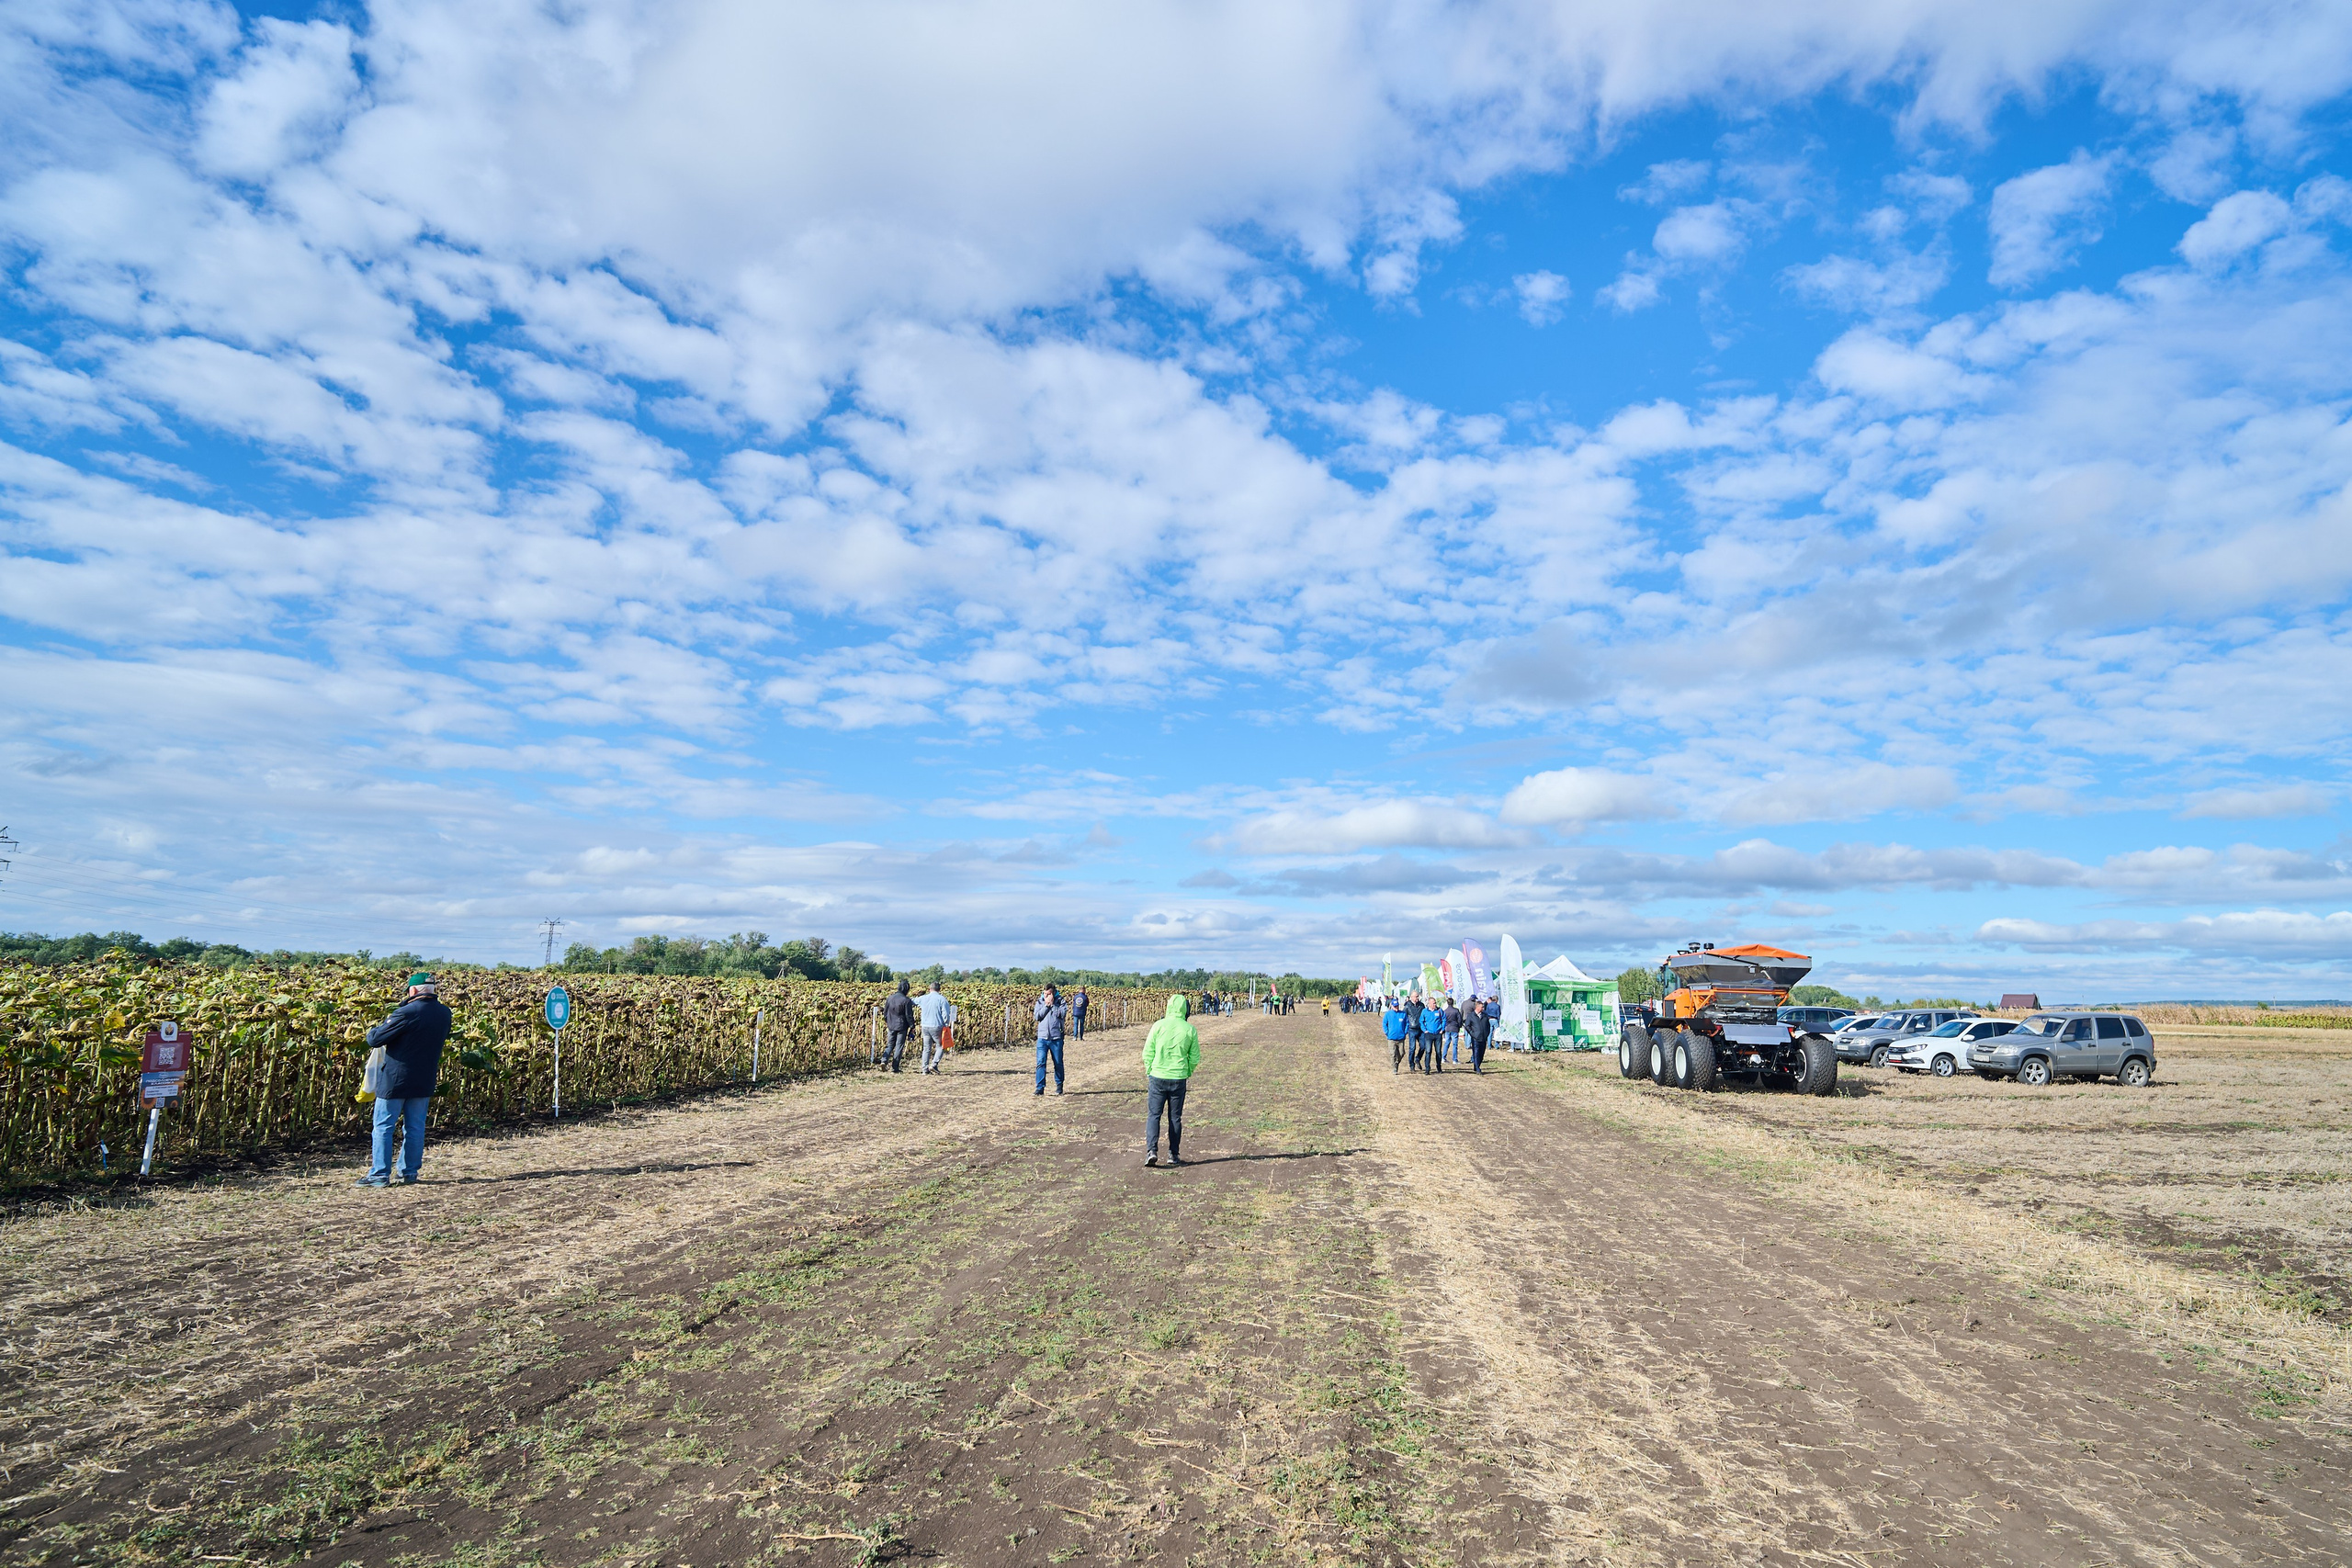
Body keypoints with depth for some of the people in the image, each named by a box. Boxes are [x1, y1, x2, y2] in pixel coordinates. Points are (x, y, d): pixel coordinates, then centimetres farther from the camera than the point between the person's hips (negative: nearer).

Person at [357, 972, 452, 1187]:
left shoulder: (407, 1013, -19)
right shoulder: (444, 1014, 2)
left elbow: (375, 1039, -14)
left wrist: (372, 1031, 11)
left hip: (395, 1080, -6)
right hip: (425, 1081, 6)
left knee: (384, 1127, 4)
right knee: (415, 1128, 11)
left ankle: (380, 1175, 5)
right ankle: (409, 1173, 15)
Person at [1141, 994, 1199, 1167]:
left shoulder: (1159, 1025, -6)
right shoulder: (1190, 1029, -2)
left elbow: (1147, 1053, -4)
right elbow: (1195, 1058, 3)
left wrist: (1149, 1072, 9)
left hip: (1157, 1077, -1)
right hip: (1179, 1079, 1)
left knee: (1153, 1115, 5)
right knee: (1175, 1117, 12)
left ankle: (1151, 1150, -9)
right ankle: (1174, 1154, 17)